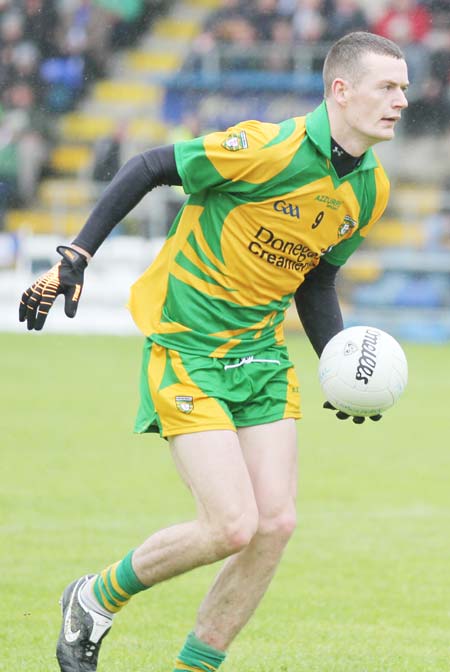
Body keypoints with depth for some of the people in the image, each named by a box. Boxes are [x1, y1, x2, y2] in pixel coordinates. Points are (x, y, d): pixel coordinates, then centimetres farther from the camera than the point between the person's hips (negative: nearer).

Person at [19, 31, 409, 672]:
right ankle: (96, 600, 12)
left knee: (275, 524, -3)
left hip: (262, 355, 7)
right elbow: (148, 168, -13)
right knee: (232, 526, -14)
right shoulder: (271, 148, -21)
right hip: (186, 350, -7)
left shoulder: (371, 189, 4)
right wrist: (74, 258, -14)